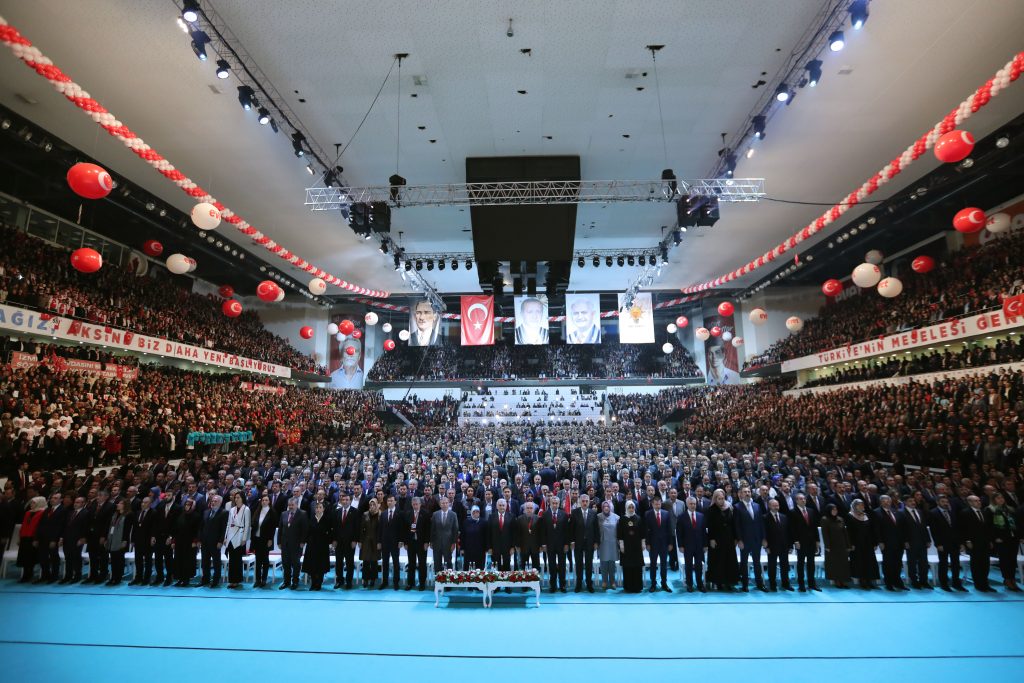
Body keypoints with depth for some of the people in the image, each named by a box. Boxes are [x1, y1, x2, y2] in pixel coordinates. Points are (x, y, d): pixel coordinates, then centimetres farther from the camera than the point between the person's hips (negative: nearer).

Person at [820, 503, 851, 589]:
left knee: (844, 563, 3)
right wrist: (827, 546, -14)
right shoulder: (825, 520, -5)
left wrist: (848, 545, 4)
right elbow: (825, 534, -9)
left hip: (842, 545, 5)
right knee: (834, 564, -1)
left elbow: (845, 533, 10)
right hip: (832, 546, -5)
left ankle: (843, 581, 8)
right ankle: (836, 581, 4)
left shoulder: (840, 519, 9)